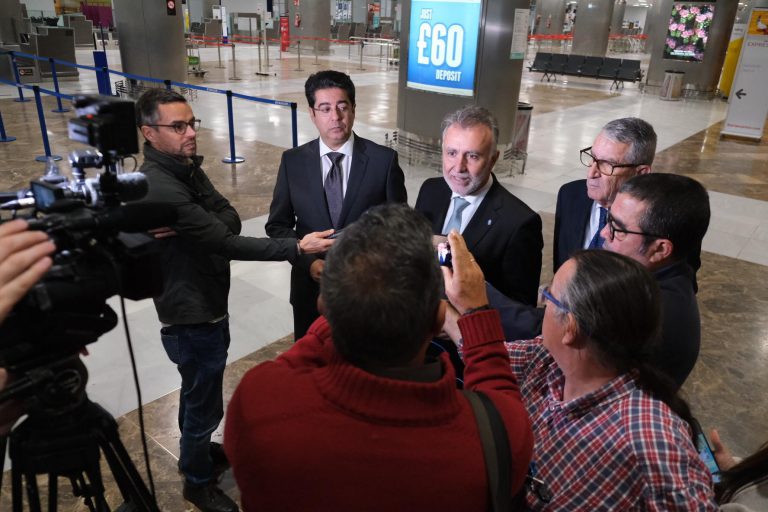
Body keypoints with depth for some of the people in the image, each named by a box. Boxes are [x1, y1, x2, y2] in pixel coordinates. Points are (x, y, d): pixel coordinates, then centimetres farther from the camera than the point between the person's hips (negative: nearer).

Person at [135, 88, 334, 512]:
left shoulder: (186, 166, 2)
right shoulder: (158, 186, -28)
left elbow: (230, 218, -6)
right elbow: (227, 243, -30)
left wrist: (198, 225, -26)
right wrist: (298, 247, -32)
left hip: (203, 306, 9)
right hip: (193, 318, -9)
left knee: (196, 393, 28)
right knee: (204, 402, 11)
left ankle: (197, 451, 52)